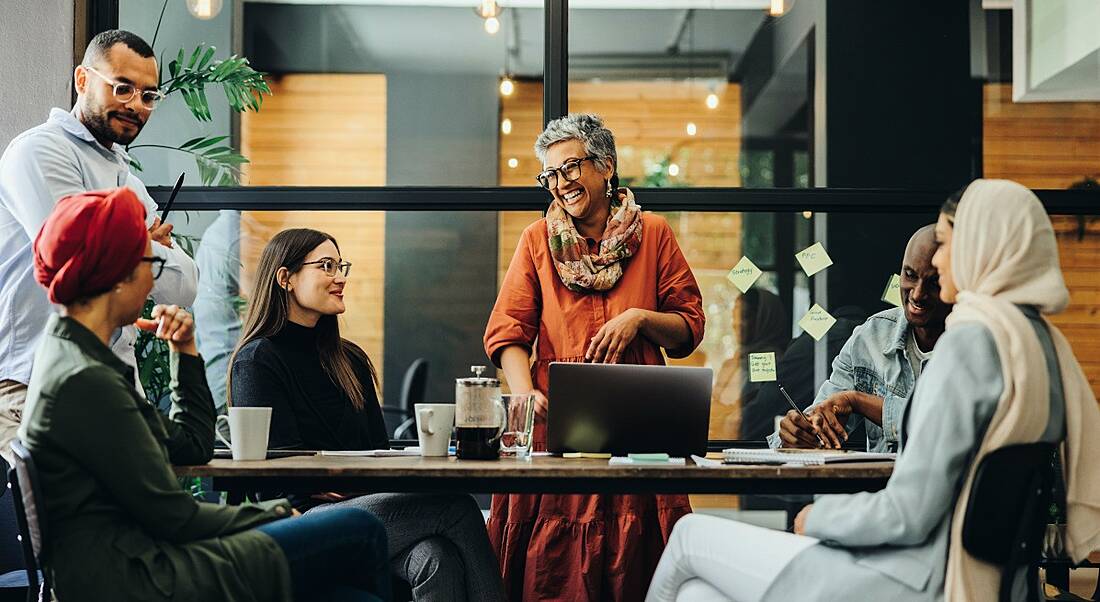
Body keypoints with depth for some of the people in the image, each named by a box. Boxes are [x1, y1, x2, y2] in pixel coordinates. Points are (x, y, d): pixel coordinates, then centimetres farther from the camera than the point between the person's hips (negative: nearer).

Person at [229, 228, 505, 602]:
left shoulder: (350, 360, 23)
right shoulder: (256, 361, 1)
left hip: (366, 505, 6)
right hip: (302, 516, -6)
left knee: (438, 558, -32)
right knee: (457, 509, -28)